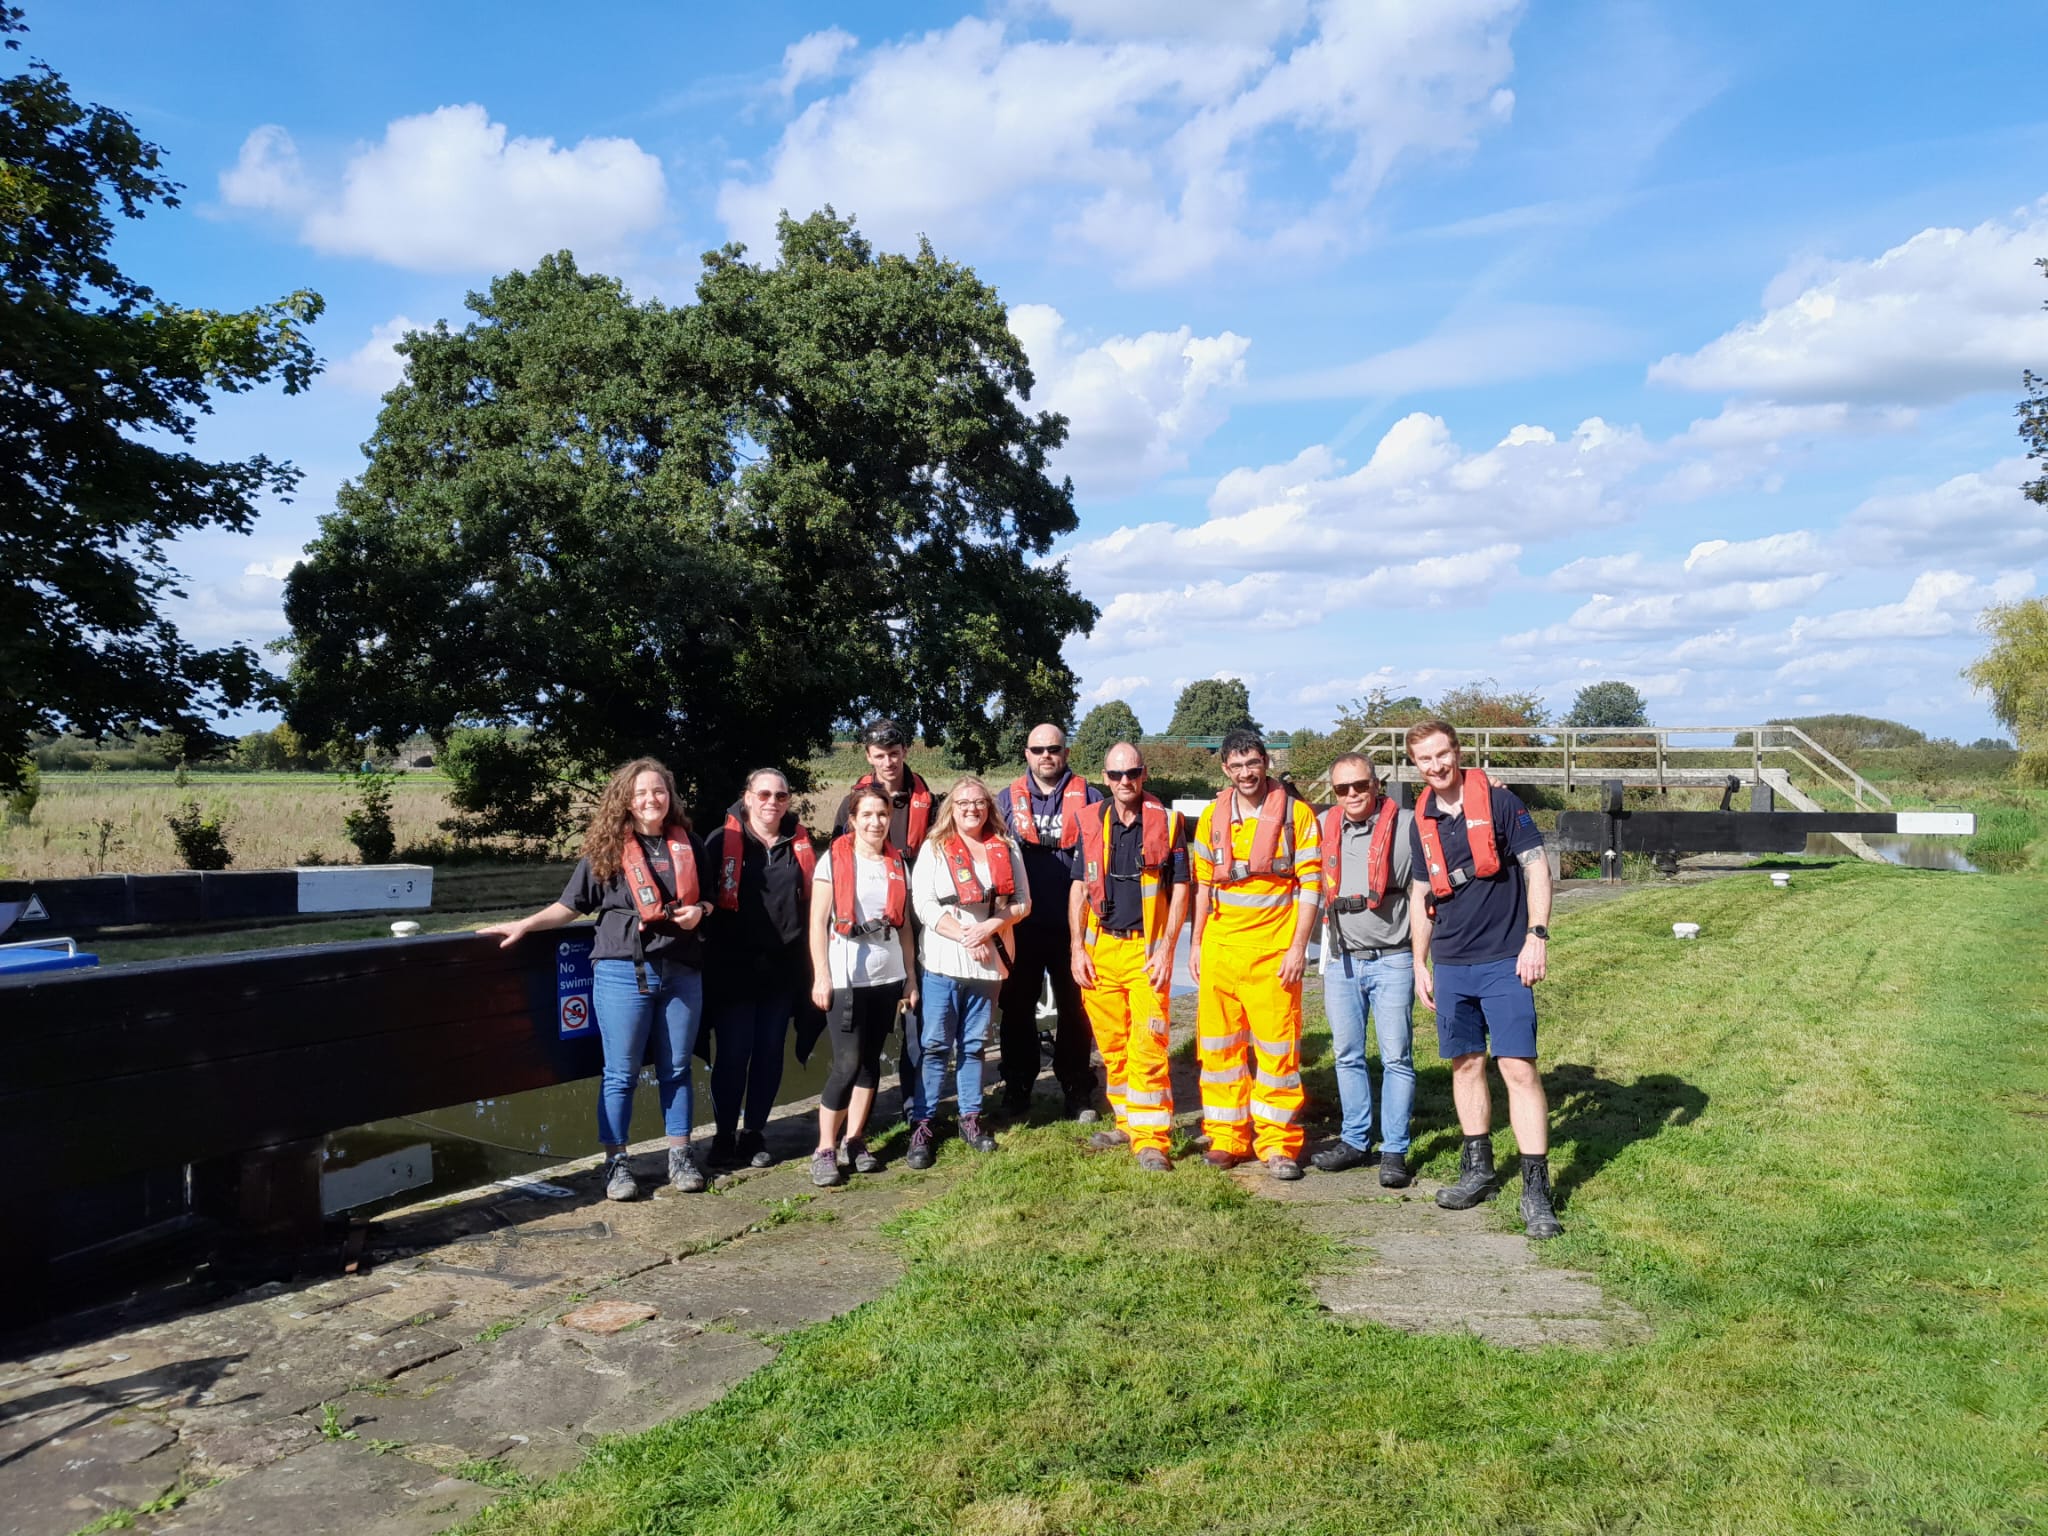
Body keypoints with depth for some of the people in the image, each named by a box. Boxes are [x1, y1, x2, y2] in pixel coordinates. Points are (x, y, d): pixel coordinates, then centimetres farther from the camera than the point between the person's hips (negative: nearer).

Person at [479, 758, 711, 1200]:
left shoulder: (687, 844, 7)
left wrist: (697, 911, -4)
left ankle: (680, 1156, 22)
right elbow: (571, 905, 4)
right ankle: (616, 1163, 14)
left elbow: (707, 899, 18)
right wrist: (523, 925, -6)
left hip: (682, 973, 3)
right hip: (623, 972, -3)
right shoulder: (607, 848, -1)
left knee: (676, 1069, 12)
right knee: (620, 1073, 4)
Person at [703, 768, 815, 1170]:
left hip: (782, 969, 3)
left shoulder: (800, 843, 8)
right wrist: (711, 952, -9)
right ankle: (724, 1136, 16)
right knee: (732, 1054, 1)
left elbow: (810, 902, 15)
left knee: (770, 1053, 9)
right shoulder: (723, 842, -3)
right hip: (733, 968, -3)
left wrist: (808, 964, 11)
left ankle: (754, 1134, 22)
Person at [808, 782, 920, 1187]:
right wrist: (821, 976, -12)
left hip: (887, 976, 5)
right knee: (848, 1063, -7)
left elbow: (904, 925, 12)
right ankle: (824, 1150, 3)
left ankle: (855, 1140, 18)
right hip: (846, 978, -4)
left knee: (871, 1060, 8)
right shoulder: (834, 860, -4)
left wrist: (911, 978, 10)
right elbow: (817, 923, -7)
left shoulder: (897, 864, 10)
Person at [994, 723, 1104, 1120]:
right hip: (1022, 925, 1)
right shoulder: (1008, 800, 7)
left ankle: (1076, 1091, 16)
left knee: (1075, 1008, 6)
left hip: (1072, 923, -1)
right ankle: (1017, 1088, 20)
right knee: (1018, 1008, 8)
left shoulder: (1087, 797, 4)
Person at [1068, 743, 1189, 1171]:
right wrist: (1077, 947, 3)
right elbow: (1079, 887, 10)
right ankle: (1127, 1122, 24)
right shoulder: (1090, 823, 6)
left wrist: (1166, 948, -8)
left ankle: (1151, 1138, -4)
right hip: (1100, 947, 3)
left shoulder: (1167, 822, -2)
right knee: (1112, 1045, 10)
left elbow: (1180, 888, 0)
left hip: (1147, 950, -3)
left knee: (1147, 1046, -8)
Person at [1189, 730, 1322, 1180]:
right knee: (1218, 1044, 7)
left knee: (1278, 1047, -1)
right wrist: (1196, 943, 12)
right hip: (1219, 948, 4)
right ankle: (1226, 1137, 18)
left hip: (1274, 952, -4)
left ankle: (1278, 1144, 9)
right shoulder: (1212, 817, 9)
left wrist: (1299, 946, -10)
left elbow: (1310, 884, -4)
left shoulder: (1296, 814, -3)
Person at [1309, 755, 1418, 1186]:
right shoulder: (1322, 827, 5)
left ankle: (1394, 1151, 9)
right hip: (1341, 960, 4)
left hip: (1391, 960, -4)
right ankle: (1356, 1141, 23)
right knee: (1348, 1055, 11)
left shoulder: (1406, 826, -7)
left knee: (1396, 1057, 1)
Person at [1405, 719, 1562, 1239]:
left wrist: (1537, 935, -14)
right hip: (1451, 965, 5)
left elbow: (1537, 867, -6)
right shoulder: (1422, 822, 9)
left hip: (1504, 961, -5)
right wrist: (1419, 963, 14)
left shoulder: (1498, 801, -6)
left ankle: (1536, 1190, -2)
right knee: (1465, 1063, 11)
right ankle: (1477, 1168, 26)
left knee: (1519, 1068, -7)